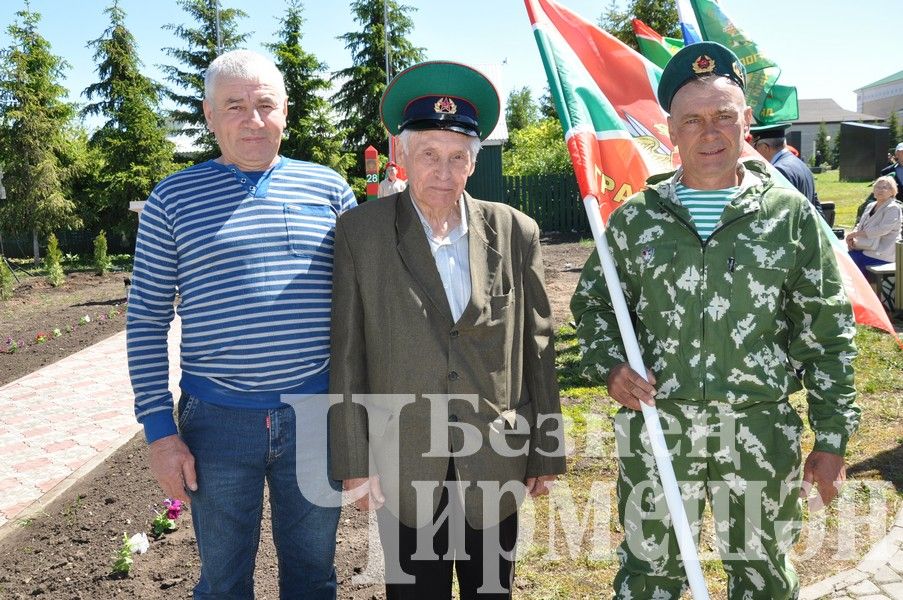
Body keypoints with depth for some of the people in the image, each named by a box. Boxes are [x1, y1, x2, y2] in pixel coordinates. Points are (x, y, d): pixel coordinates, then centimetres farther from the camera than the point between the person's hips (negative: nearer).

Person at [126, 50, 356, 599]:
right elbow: (147, 318, 1)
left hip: (317, 415, 1)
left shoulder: (329, 189, 3)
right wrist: (159, 430, -3)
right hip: (217, 421, -1)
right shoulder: (174, 198, 0)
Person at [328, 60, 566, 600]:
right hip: (403, 468, -1)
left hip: (496, 463, 2)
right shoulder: (360, 233, -5)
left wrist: (546, 452, 4)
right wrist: (353, 462, -5)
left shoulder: (516, 233, -1)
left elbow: (538, 351, 2)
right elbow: (347, 358, -4)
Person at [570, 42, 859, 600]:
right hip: (655, 427, 0)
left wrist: (832, 439, 0)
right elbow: (592, 301, 11)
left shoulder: (791, 213, -1)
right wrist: (608, 364, -9)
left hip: (761, 433, 0)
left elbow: (827, 332, 1)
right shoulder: (636, 218, 1)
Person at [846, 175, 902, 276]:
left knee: (851, 260, -23)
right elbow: (860, 225, 15)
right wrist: (851, 237, -7)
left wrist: (855, 233, -20)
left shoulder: (893, 208, -9)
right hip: (866, 247, 7)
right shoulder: (870, 206, 16)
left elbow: (882, 230, -21)